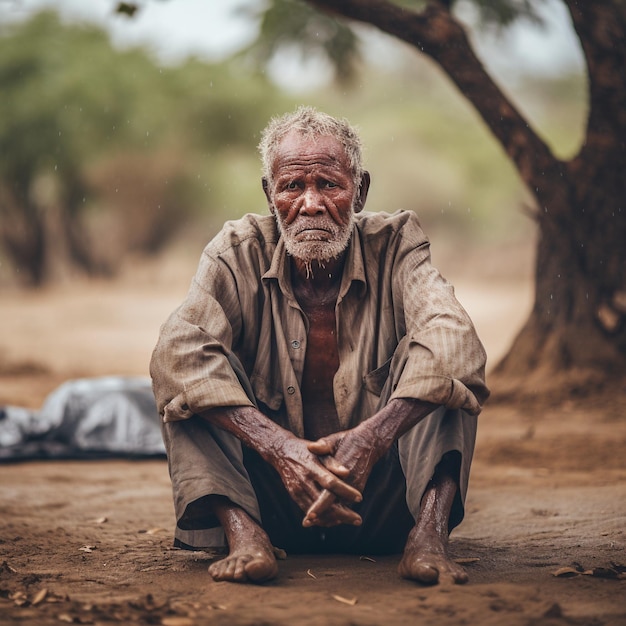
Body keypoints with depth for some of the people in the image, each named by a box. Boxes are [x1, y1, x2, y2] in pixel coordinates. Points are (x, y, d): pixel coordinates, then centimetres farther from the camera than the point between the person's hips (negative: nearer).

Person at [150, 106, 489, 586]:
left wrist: (370, 439, -40)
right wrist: (279, 446, -37)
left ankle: (429, 532, -35)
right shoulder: (240, 253, -4)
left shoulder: (394, 245, -5)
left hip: (380, 503, 0)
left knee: (432, 363, -20)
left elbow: (454, 339, -25)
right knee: (193, 375, -18)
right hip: (273, 499, 1)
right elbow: (178, 349, -22)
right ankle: (242, 530, -34)